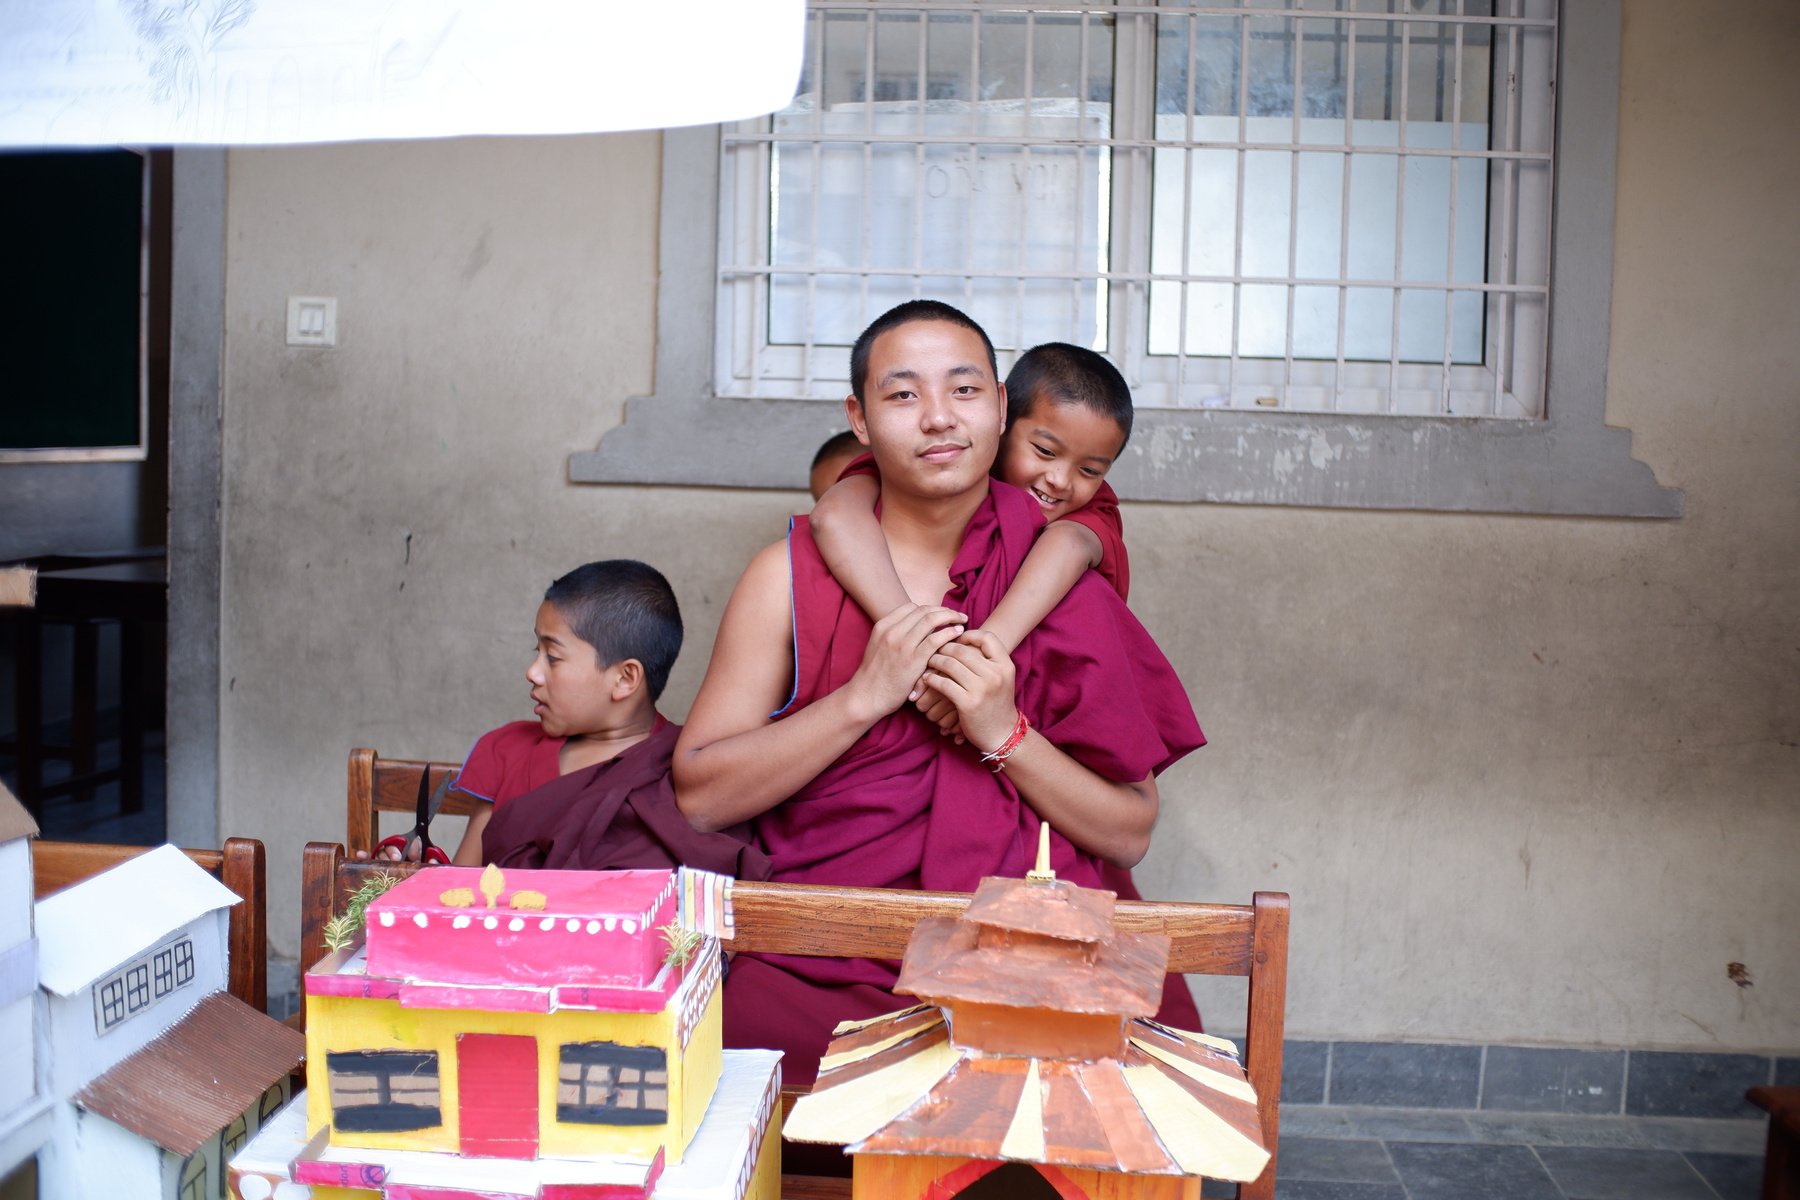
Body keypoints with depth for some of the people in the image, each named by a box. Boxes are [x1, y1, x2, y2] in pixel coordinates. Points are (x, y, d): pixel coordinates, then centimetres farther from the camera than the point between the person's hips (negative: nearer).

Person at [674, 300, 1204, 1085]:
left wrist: (1004, 733, -11)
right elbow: (699, 797, -2)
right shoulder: (793, 574, 6)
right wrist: (865, 696, -11)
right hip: (826, 959, 0)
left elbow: (1130, 835, 5)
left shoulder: (1059, 584, 7)